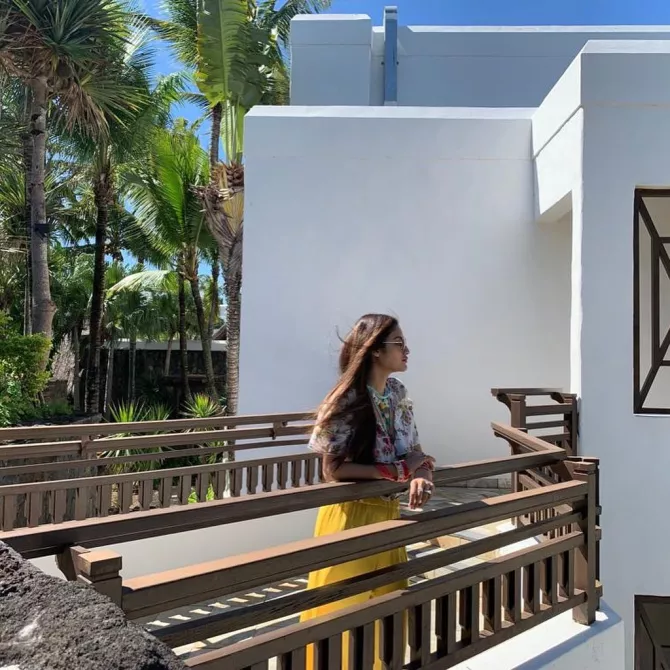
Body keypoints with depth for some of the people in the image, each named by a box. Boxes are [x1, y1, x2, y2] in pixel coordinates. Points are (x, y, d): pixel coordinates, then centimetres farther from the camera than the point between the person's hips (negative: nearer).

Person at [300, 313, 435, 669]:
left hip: (387, 512, 7)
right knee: (344, 610, 6)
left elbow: (415, 451, 2)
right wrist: (398, 471, -20)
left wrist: (421, 477, -21)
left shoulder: (397, 392, 1)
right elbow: (333, 470, -21)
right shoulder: (347, 400, -20)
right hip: (350, 515, -7)